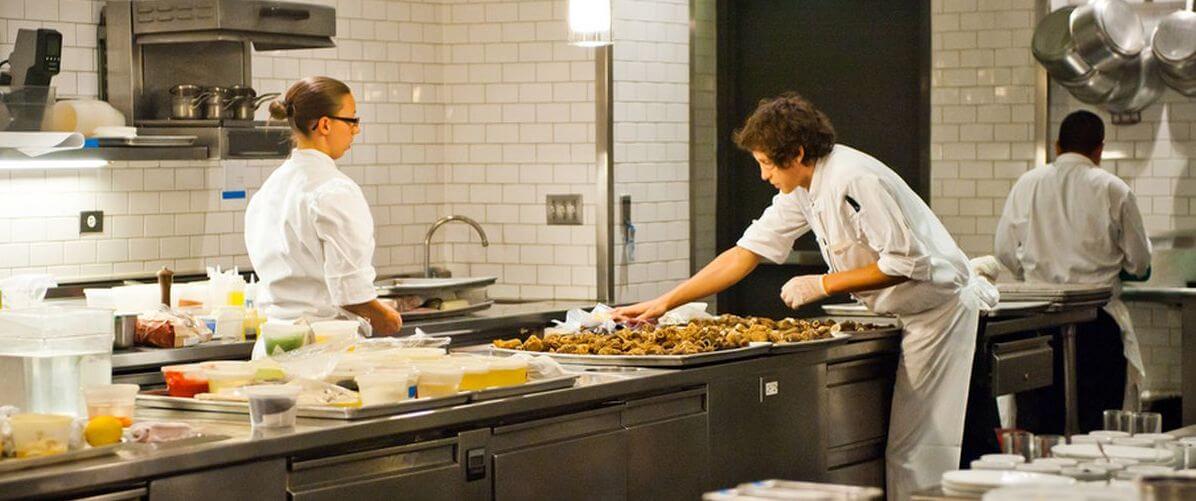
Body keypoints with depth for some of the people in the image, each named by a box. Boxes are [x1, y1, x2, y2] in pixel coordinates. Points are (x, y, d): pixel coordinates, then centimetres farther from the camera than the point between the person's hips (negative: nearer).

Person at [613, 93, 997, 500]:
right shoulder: (801, 191, 6)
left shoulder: (854, 180, -24)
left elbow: (906, 261, -25)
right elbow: (746, 253, 10)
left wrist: (824, 284, -19)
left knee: (915, 450, -10)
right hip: (915, 315, 9)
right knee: (906, 447, 9)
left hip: (940, 309, -9)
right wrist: (663, 303, 7)